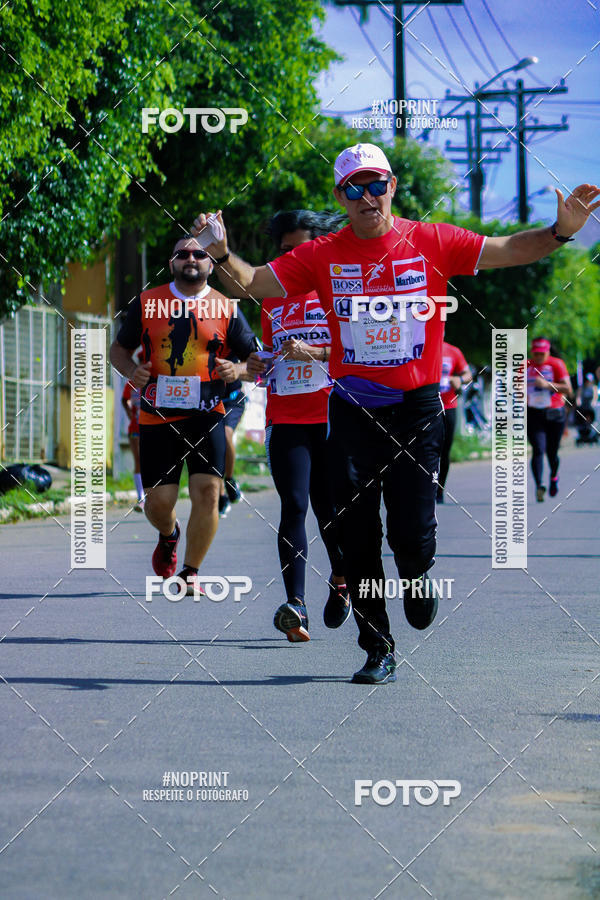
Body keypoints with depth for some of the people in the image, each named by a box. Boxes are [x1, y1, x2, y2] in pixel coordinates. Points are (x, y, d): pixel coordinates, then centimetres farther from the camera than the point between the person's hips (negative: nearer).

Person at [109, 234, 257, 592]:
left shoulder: (225, 308, 5)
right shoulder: (146, 303, 6)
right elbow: (119, 348, 16)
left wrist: (237, 370, -12)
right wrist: (131, 370, -5)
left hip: (206, 415, -1)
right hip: (157, 416, 1)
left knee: (207, 491, -13)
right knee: (159, 500, 0)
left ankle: (190, 572, 2)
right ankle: (169, 536, 37)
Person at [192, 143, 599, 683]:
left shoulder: (431, 243, -1)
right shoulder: (322, 256, 2)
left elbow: (507, 251, 0)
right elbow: (251, 284, 1)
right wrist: (221, 253, -17)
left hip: (417, 409, -1)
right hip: (352, 410, 1)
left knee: (413, 535, -6)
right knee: (358, 540, 2)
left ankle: (416, 577, 31)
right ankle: (378, 650, 15)